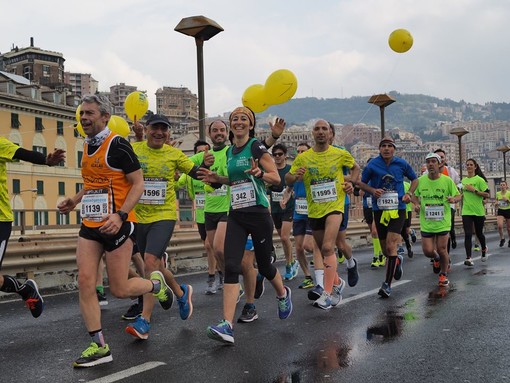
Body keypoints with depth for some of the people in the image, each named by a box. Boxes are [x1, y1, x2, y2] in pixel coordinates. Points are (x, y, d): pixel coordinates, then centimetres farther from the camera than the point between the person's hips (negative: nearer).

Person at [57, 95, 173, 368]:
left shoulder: (117, 145, -12)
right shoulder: (87, 146, 12)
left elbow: (138, 184, -13)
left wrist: (120, 215, -25)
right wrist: (75, 200, 9)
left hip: (116, 225, -7)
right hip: (90, 225, 7)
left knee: (119, 290, 0)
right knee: (85, 282, -4)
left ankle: (156, 283, 32)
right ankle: (99, 346, 5)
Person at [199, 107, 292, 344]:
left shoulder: (256, 147, -7)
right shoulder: (229, 152, 13)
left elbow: (276, 178, -9)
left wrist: (259, 173, -28)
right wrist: (217, 179, 12)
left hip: (258, 213, -5)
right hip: (236, 215, 5)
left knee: (264, 266, 9)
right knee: (231, 266, -10)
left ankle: (283, 294, 43)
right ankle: (227, 326, -15)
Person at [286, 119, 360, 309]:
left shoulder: (341, 154, 1)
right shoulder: (302, 158, 1)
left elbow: (355, 167, 19)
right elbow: (287, 179, 3)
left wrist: (352, 183, 3)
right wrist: (295, 176, -19)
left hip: (335, 206, -3)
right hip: (314, 210, 3)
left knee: (328, 248, -20)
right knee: (324, 251, 14)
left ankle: (328, 293, -19)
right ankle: (337, 282, 37)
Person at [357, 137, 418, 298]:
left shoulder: (402, 164, 1)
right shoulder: (372, 165, -2)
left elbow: (415, 179, 17)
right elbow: (361, 183, 9)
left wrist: (409, 193, 0)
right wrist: (373, 190, -9)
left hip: (398, 209, -2)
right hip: (379, 210, 2)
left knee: (391, 246, -15)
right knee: (385, 249, 10)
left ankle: (387, 284, -10)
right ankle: (397, 260, 46)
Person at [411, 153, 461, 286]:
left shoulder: (447, 180, -5)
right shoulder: (420, 180, 0)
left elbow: (458, 195, 4)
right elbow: (414, 196, 14)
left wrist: (454, 199, -18)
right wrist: (416, 203, -7)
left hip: (443, 222, -1)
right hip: (426, 223, 2)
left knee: (442, 250, 1)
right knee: (428, 251, -2)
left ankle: (444, 275, 25)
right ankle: (436, 258, 36)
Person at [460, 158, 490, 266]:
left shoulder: (479, 180, -8)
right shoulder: (463, 180, 9)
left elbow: (487, 194, -13)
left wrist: (474, 190, -20)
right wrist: (461, 195, 7)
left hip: (478, 211, -3)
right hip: (466, 211, 3)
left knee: (479, 233, 13)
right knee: (468, 234, -9)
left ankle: (484, 249, 43)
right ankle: (468, 258, -14)